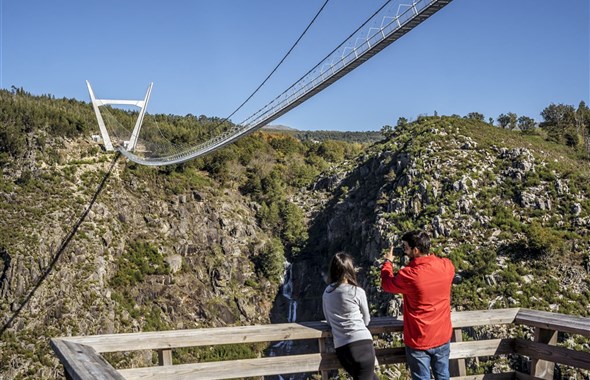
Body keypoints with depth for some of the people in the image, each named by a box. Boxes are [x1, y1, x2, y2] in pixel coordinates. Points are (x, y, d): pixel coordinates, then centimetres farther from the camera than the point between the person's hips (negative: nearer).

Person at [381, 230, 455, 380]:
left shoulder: (409, 275, -27)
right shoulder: (447, 266, -13)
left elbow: (386, 284, -4)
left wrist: (388, 262, 11)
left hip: (419, 341, -4)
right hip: (443, 337, 4)